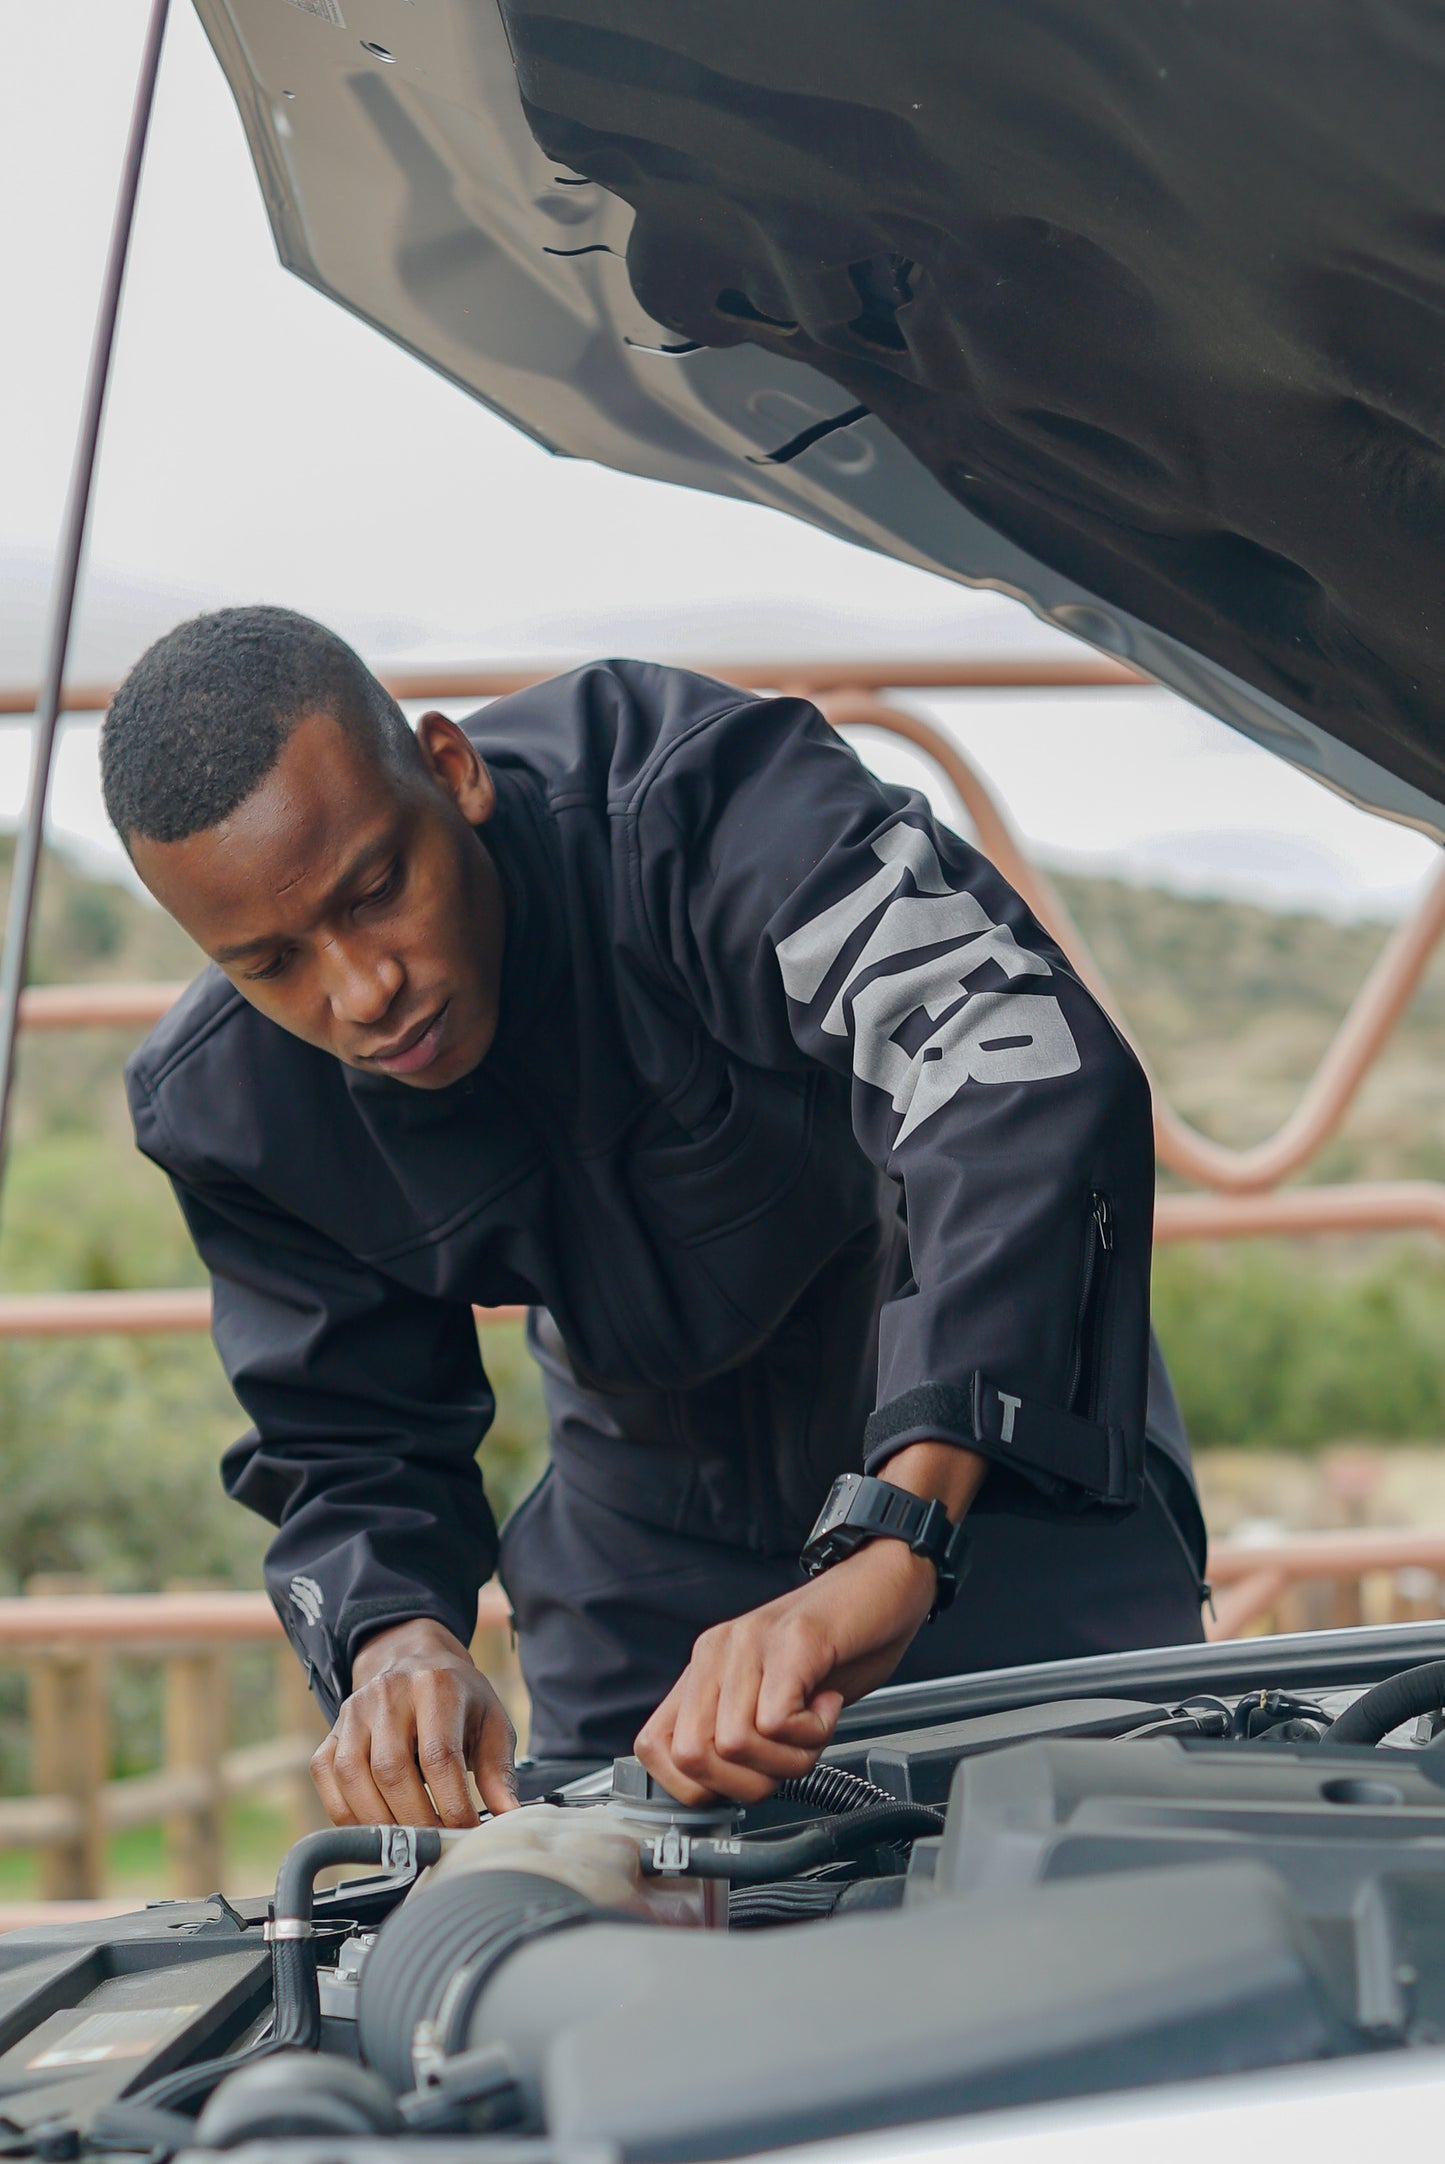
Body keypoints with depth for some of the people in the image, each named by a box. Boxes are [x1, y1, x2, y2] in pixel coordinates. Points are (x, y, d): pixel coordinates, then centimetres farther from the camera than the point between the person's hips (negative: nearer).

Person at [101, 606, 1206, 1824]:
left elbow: (1030, 1083, -51)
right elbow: (349, 1454, -8)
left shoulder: (705, 806, -37)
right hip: (657, 1499, 4)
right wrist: (396, 1641, -35)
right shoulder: (226, 1108, -19)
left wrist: (888, 1552, -62)